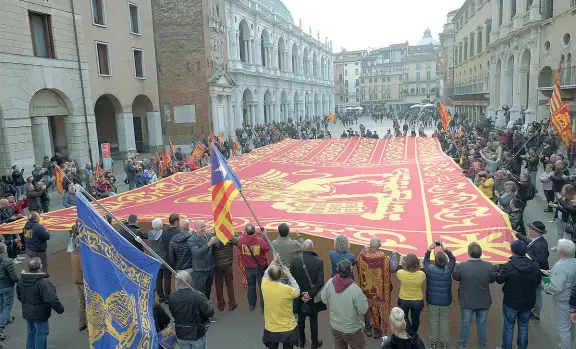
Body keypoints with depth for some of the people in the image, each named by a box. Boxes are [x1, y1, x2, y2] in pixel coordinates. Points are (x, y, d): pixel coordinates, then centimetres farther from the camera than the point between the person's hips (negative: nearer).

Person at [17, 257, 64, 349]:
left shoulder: (22, 280, -2)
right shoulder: (43, 283, -28)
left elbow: (19, 296, 13)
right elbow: (52, 300, -31)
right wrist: (60, 309, -17)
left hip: (27, 313, 8)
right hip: (39, 314, -8)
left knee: (31, 333, 25)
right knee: (41, 335, 7)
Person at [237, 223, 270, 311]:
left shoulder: (241, 240, -19)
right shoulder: (260, 241, -25)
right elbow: (267, 248, -8)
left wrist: (243, 234, 11)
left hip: (248, 267, 2)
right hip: (260, 267, -2)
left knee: (251, 286, 21)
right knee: (262, 287, 12)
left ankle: (251, 305, 33)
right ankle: (263, 306, 18)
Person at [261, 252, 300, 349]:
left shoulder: (264, 286, -17)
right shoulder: (287, 289, -25)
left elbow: (266, 274, 8)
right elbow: (297, 292, -1)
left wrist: (274, 261, 17)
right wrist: (289, 276, 0)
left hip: (270, 329, 2)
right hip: (288, 329, -2)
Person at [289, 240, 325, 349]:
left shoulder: (294, 261, -13)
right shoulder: (319, 261, -17)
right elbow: (320, 282, -19)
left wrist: (301, 294, -7)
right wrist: (310, 294, -15)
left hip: (299, 297, 2)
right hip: (313, 297, -1)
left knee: (301, 319, 21)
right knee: (313, 320, 16)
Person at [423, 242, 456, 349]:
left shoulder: (430, 269, -19)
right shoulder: (448, 270, -17)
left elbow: (426, 261, 4)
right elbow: (453, 259, 1)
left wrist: (429, 250, 2)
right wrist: (445, 249, -5)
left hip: (432, 301, -1)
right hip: (445, 301, 1)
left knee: (433, 321, 13)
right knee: (444, 322, 15)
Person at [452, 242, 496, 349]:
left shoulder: (462, 266, -25)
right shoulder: (489, 266, -20)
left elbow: (455, 277, -5)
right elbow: (493, 280, -1)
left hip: (467, 302, -1)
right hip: (484, 302, 1)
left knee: (465, 324, 17)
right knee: (482, 324, 21)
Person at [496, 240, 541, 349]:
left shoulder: (509, 266, -26)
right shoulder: (535, 266, -12)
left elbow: (499, 280, -12)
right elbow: (538, 282, 3)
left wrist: (499, 272, 7)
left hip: (511, 302, -3)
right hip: (528, 302, 4)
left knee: (508, 326, 13)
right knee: (523, 326, 20)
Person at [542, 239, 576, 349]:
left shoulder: (560, 267, -30)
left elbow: (556, 288, -32)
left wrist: (544, 286, -16)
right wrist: (552, 274, 11)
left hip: (563, 302, -9)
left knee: (563, 328, 8)